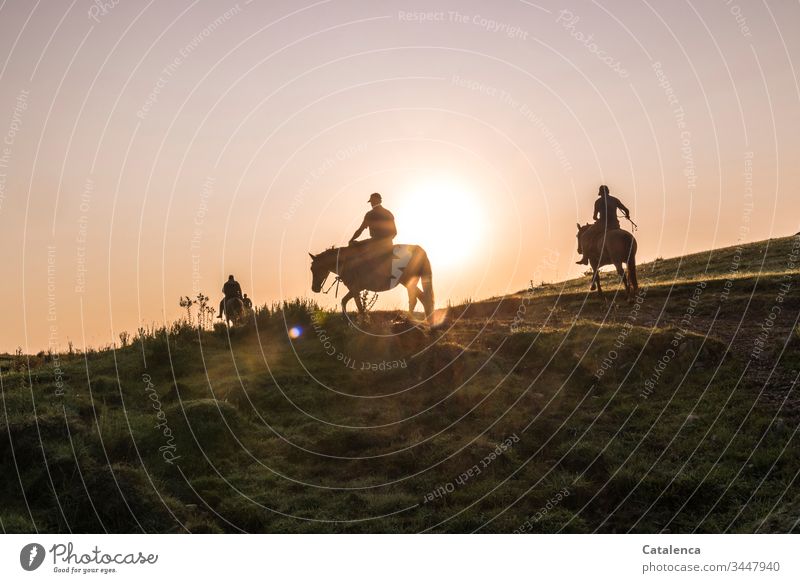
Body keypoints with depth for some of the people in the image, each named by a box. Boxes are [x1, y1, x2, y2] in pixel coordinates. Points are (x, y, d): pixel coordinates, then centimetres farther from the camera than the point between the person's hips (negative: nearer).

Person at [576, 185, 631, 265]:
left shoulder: (598, 201, 0)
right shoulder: (615, 200, 10)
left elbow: (595, 217, 2)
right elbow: (626, 210, 9)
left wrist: (595, 218, 27)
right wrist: (627, 216, 32)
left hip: (602, 224, -4)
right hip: (614, 225, 4)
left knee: (586, 236, 12)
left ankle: (585, 259, 5)